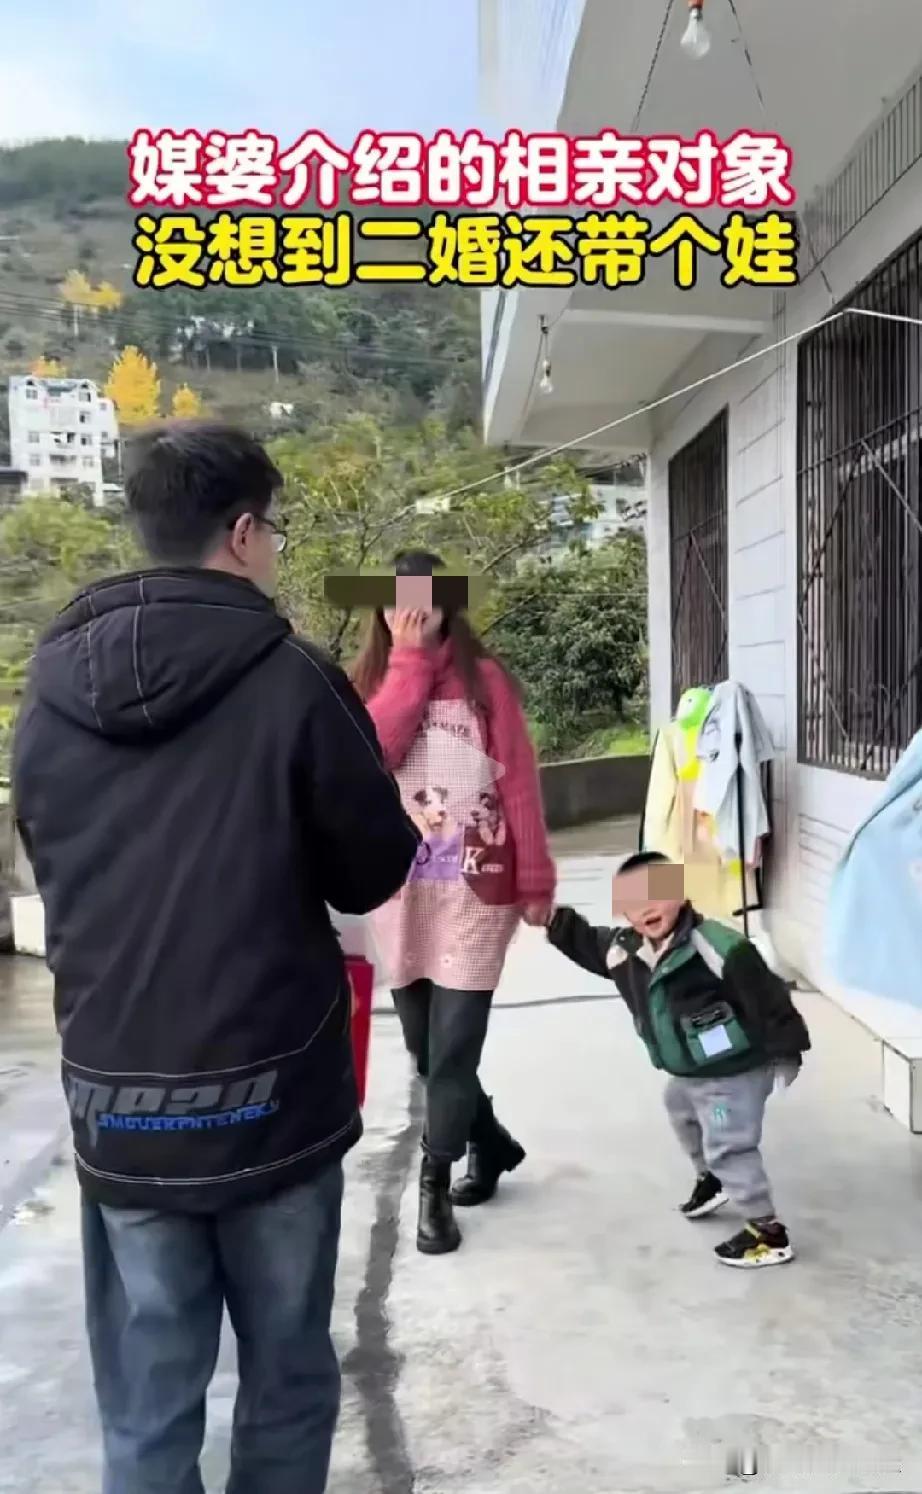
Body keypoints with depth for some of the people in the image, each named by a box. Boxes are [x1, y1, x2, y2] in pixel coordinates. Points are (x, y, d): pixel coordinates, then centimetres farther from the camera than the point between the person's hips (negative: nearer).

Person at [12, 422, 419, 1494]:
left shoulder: (49, 691, 0)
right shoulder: (292, 682, -14)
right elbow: (376, 873, -4)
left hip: (114, 1104, 4)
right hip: (273, 1095, -3)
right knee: (286, 1382, 17)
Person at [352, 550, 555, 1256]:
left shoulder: (484, 677, -2)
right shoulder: (372, 679, 7)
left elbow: (519, 780, -3)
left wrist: (536, 880, -6)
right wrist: (409, 663, -13)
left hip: (474, 887, -3)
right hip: (398, 889, 4)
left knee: (453, 1047, -2)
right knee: (426, 1045, 12)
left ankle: (435, 1190, 12)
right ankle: (492, 1144, 35)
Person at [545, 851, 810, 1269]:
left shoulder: (716, 945, -32)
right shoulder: (625, 950, -9)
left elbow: (766, 996, -26)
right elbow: (586, 944, 11)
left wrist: (785, 1051, -20)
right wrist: (554, 919, -2)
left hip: (736, 1073, -9)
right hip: (687, 1074, 9)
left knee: (729, 1148, -4)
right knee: (682, 1115, 32)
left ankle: (768, 1232, 12)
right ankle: (710, 1179, 59)